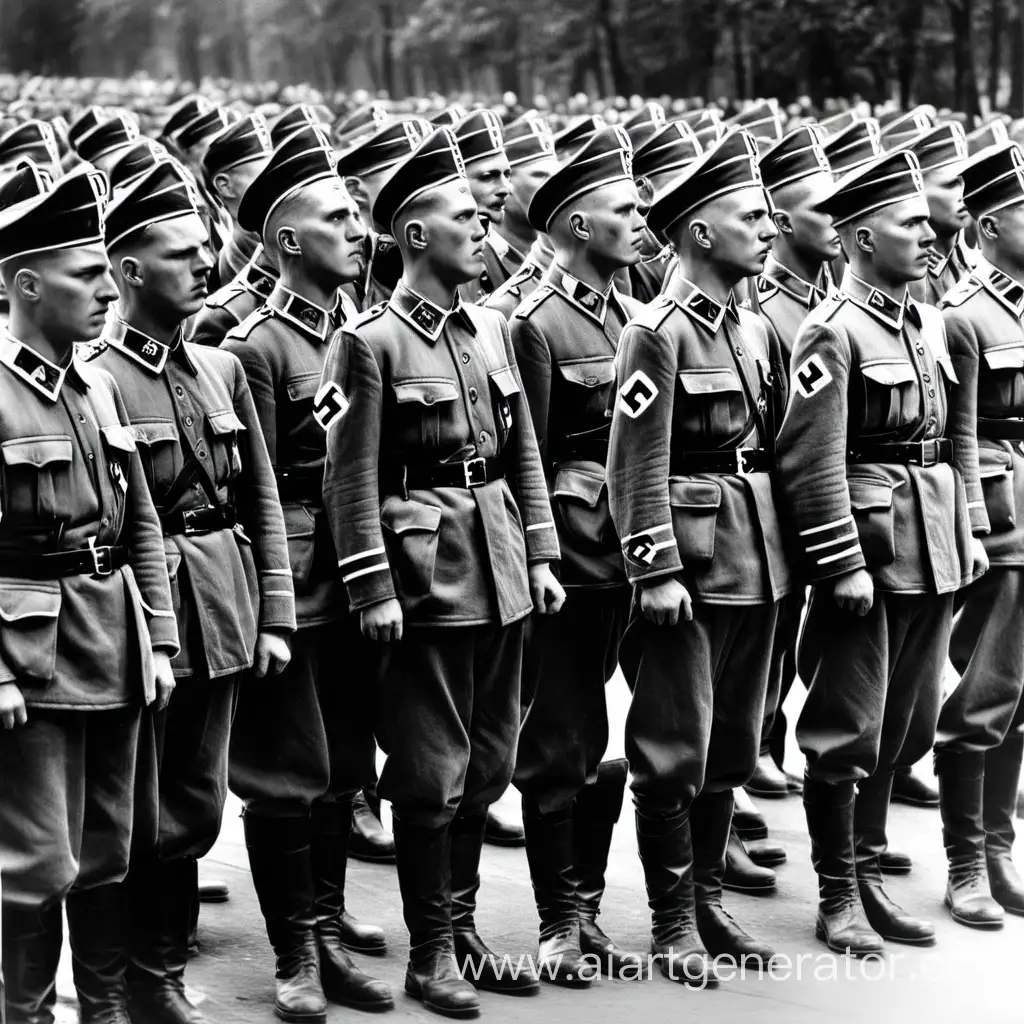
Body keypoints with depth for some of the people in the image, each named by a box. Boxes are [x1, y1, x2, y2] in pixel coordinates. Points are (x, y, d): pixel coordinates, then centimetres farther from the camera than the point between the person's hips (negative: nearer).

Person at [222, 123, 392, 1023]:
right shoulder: (258, 346, -12)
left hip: (356, 585, 7)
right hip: (294, 586, -7)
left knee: (345, 768, 15)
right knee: (289, 774, 1)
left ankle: (327, 922, 29)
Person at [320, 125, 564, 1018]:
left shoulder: (491, 327, 10)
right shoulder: (372, 341, -10)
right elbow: (351, 474, -12)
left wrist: (541, 555, 9)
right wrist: (373, 588, -15)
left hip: (501, 570, 7)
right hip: (427, 568, -7)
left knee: (488, 761, 13)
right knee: (431, 771, 0)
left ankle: (462, 924, 26)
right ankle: (430, 952, 11)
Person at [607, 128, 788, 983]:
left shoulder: (756, 329, 12)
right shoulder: (658, 332, -12)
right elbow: (637, 464, -15)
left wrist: (785, 554, 14)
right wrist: (657, 572, -17)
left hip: (757, 561, 8)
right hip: (690, 561, -8)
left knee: (733, 747, 14)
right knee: (675, 751, 0)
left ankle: (710, 899, 25)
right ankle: (672, 922, 9)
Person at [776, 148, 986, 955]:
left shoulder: (929, 325, 11)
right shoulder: (834, 331, -13)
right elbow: (814, 461, -17)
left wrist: (969, 530, 12)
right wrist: (843, 565, -19)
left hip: (936, 552, 8)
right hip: (870, 549, -8)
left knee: (906, 727, 14)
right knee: (849, 732, 1)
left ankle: (869, 872, 27)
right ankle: (839, 896, 12)